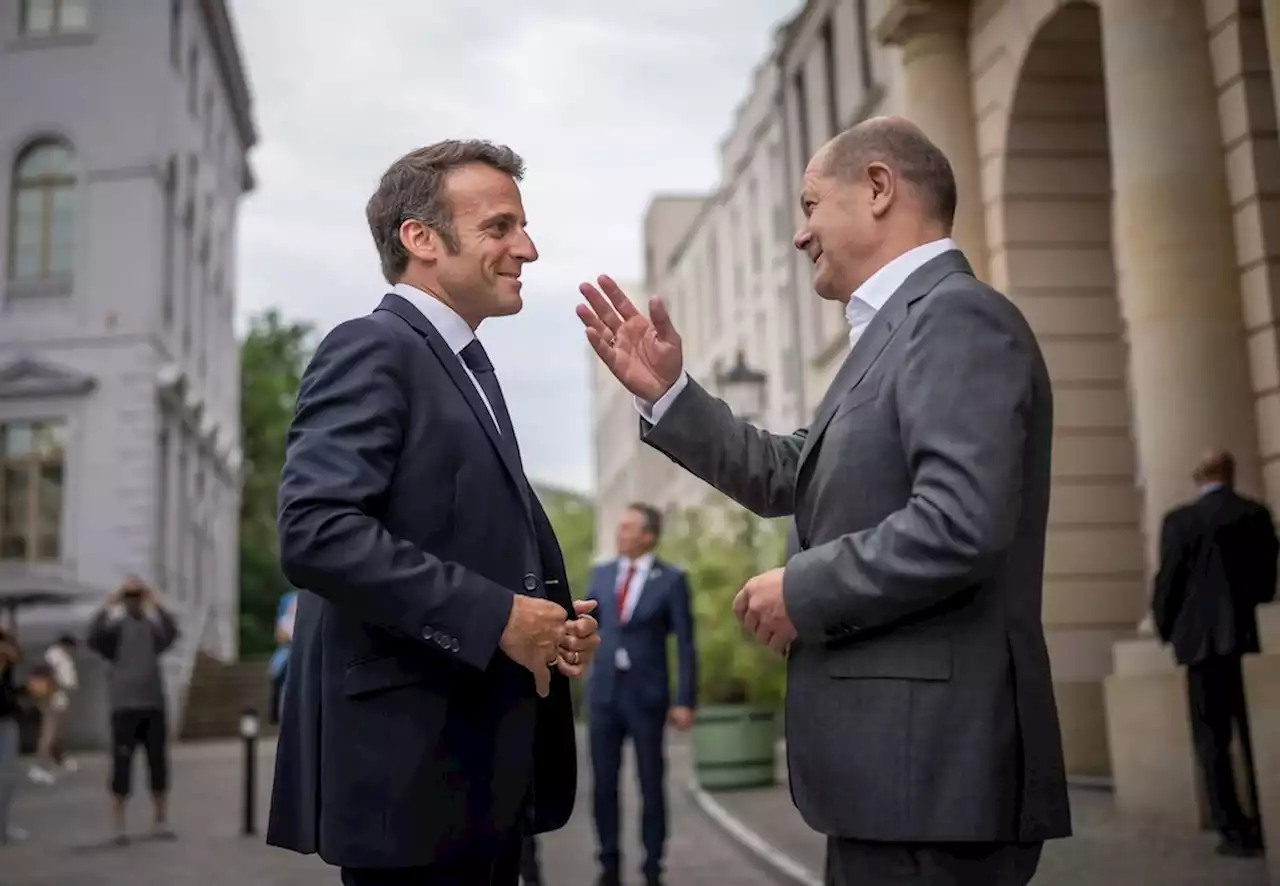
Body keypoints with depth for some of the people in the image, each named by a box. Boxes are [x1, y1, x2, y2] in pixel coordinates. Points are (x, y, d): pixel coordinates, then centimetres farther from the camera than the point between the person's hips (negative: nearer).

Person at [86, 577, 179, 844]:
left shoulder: (152, 628, 8)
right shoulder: (115, 629, 3)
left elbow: (172, 632, -13)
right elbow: (93, 637, -17)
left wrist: (155, 604, -19)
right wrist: (109, 605, -18)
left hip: (154, 706, 2)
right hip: (125, 707, -2)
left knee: (158, 764, 7)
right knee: (122, 766, -2)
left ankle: (160, 822, 17)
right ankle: (120, 826, 6)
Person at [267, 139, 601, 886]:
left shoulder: (465, 370, 19)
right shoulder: (372, 351, -10)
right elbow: (316, 533, -23)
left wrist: (550, 619, 4)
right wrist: (495, 617, -21)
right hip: (411, 767, -9)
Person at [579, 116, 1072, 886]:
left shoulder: (958, 317, -14)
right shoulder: (900, 330, 17)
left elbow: (959, 521, -26)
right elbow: (789, 477, 19)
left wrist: (800, 590, -15)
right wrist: (666, 392, 11)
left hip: (931, 760, -10)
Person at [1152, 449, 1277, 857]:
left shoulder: (1180, 520, -6)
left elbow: (1168, 580, -5)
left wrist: (1166, 628, 11)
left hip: (1204, 639, -4)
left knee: (1213, 739, 2)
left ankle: (1235, 831, -2)